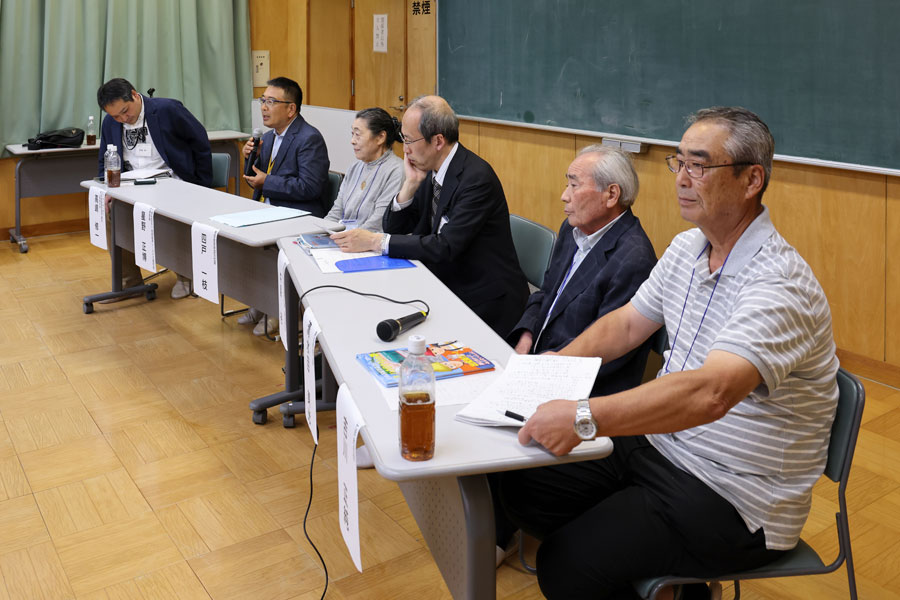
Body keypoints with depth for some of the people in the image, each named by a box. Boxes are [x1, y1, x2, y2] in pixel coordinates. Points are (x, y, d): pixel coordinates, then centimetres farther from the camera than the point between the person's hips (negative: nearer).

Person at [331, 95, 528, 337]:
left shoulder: (476, 178, -21)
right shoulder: (430, 171, 5)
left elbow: (445, 247, -28)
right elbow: (394, 228, 8)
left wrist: (375, 241, -24)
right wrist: (411, 183, -8)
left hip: (486, 301, -7)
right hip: (448, 287, 8)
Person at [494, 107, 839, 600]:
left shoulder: (779, 283, -26)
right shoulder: (686, 248, 3)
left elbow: (709, 393, -39)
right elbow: (627, 322, 15)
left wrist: (584, 418, -42)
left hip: (733, 499, -8)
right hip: (661, 444, 8)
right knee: (522, 488, 2)